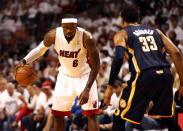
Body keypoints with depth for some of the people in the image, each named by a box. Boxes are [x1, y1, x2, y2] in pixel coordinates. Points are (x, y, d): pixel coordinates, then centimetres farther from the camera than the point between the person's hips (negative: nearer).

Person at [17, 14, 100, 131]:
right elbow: (40, 49, 4)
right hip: (65, 76, 3)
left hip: (85, 75, -3)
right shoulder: (53, 35, -19)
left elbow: (96, 65, -21)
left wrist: (87, 89, -27)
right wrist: (25, 61, -12)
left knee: (91, 114, -11)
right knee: (58, 115, 5)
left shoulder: (86, 38, -28)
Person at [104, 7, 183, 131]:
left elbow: (118, 58, -7)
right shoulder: (155, 31, 25)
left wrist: (110, 87, -5)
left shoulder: (122, 34, 12)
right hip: (165, 75, 5)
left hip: (144, 76, -5)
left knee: (119, 118, 7)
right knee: (167, 117, 27)